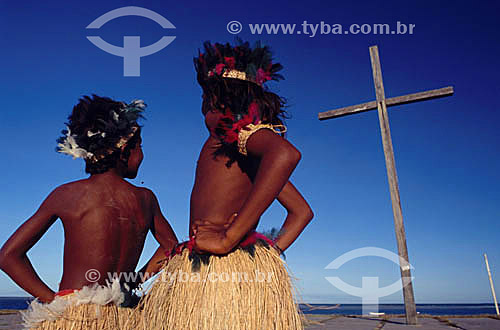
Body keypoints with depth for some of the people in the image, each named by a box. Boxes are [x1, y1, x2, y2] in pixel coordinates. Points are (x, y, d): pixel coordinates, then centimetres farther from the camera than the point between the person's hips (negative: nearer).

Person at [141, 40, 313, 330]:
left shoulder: (237, 125, -3)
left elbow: (286, 154, -26)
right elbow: (302, 211, 23)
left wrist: (227, 238, -25)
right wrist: (270, 251, 11)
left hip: (216, 270, -8)